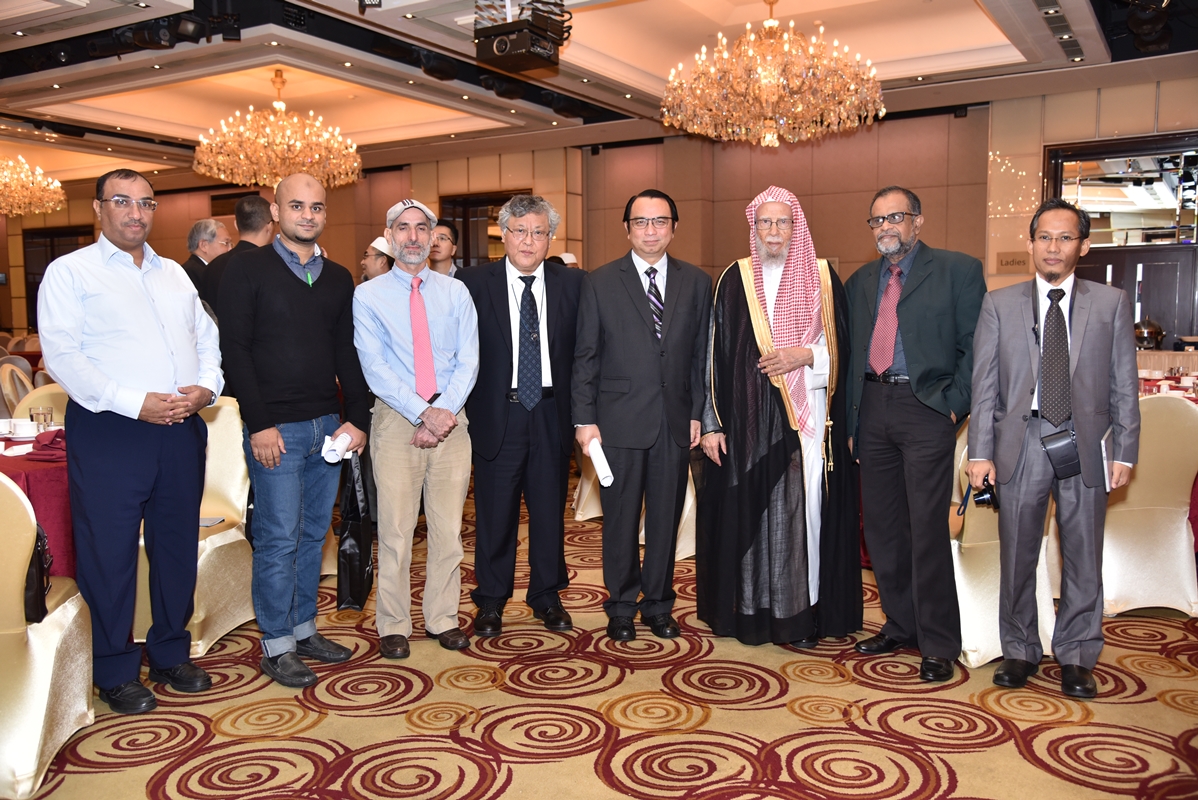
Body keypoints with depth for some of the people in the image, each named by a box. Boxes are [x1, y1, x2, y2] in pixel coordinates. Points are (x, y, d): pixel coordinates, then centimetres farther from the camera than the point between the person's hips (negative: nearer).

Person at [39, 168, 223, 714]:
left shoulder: (175, 274, 17)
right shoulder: (70, 272, -1)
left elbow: (207, 339, 16)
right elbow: (62, 354, -11)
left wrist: (206, 387, -5)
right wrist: (134, 403, -19)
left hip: (181, 428, 6)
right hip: (108, 430, -5)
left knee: (178, 545, 12)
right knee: (109, 552, 2)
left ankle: (171, 655, 27)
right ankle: (116, 674, 16)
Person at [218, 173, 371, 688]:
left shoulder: (338, 278, 13)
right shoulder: (248, 270, -3)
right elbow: (234, 350, -8)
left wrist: (356, 418, 4)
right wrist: (260, 424, -14)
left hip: (327, 425, 5)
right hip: (276, 428, -5)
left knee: (314, 533, 12)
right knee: (278, 539, -1)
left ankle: (304, 629, 25)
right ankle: (276, 646, 11)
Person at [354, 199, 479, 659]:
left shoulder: (456, 293, 9)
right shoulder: (368, 296, 2)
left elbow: (468, 361, 2)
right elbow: (375, 367, -7)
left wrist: (445, 412, -13)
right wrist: (424, 413, -16)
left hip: (450, 420, 2)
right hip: (396, 419, -2)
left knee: (448, 529, 8)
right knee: (395, 529, 2)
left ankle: (443, 619, 21)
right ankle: (394, 626, 15)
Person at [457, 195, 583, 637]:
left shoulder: (571, 284, 3)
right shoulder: (474, 284, -1)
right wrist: (464, 408, -7)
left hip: (552, 414, 2)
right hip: (497, 413, -1)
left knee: (550, 509, 11)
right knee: (494, 512, 7)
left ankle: (547, 596, 28)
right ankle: (491, 600, 24)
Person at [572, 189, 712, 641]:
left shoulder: (697, 282, 7)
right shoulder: (599, 282, 1)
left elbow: (701, 354, 7)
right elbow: (585, 357, 0)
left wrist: (698, 413, 1)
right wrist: (584, 419, -5)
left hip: (676, 421, 2)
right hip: (620, 420, -2)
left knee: (666, 519, 11)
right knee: (621, 520, 7)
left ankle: (658, 605, 27)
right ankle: (622, 607, 24)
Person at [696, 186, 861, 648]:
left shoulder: (823, 279, 7)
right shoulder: (735, 280, 5)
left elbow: (843, 347, 8)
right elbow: (717, 354, 2)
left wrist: (807, 356, -12)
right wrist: (712, 423, -2)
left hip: (810, 416, 1)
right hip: (750, 415, 0)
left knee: (806, 505, 0)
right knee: (750, 507, 2)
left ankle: (804, 612, 11)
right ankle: (752, 610, 14)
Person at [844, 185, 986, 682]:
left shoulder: (958, 271, 1)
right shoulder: (859, 282, 16)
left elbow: (976, 346, -3)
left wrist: (954, 404, -11)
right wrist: (851, 420, 10)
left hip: (926, 410, -5)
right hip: (872, 411, 5)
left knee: (927, 529, -5)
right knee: (881, 527, 10)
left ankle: (938, 645, 8)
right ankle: (901, 626, 26)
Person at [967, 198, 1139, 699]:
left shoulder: (1111, 304, 7)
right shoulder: (999, 304, 6)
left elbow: (1124, 384, 6)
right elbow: (985, 385, 3)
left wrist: (1124, 451, 0)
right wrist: (980, 452, -3)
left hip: (1084, 441, 0)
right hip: (1021, 441, 0)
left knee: (1083, 555, 7)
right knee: (1017, 553, 8)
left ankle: (1076, 657, 21)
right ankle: (1020, 652, 23)